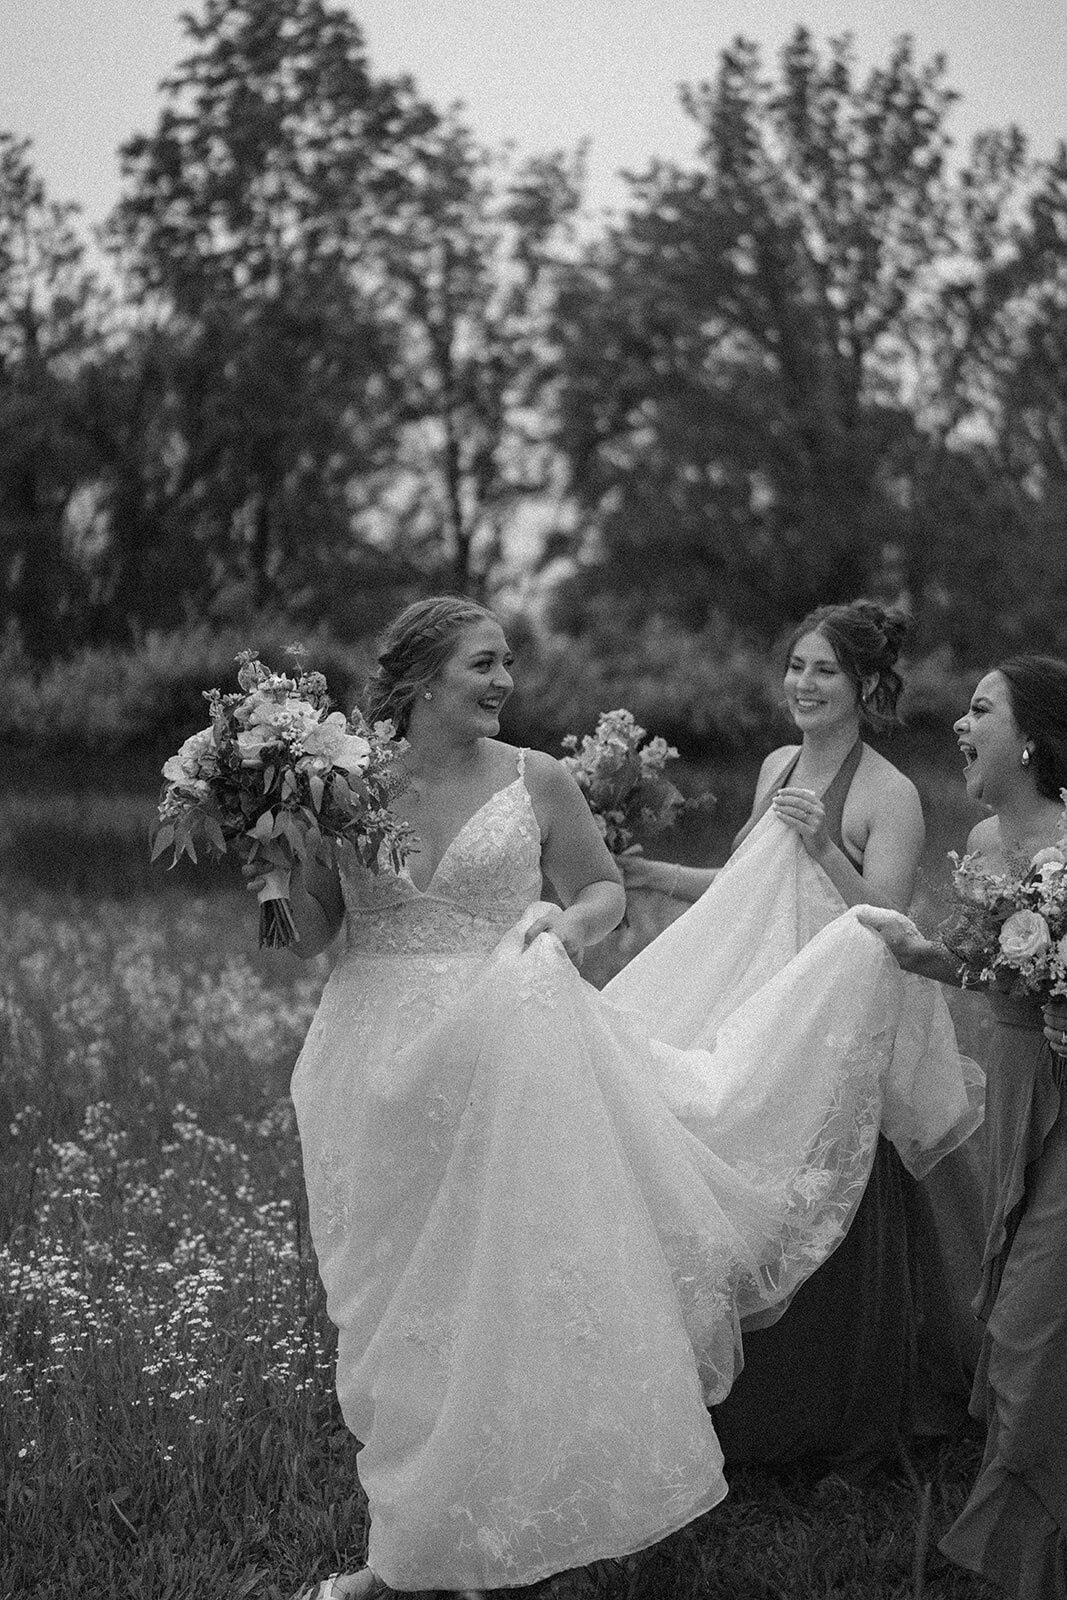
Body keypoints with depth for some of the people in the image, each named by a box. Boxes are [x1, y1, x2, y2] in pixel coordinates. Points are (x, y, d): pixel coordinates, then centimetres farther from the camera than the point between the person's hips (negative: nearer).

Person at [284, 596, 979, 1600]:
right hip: (383, 1075, 1)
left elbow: (606, 889, 11)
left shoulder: (533, 780, -2)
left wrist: (569, 926, -11)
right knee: (407, 1299, 11)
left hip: (507, 1055, -1)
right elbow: (311, 936, 4)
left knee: (506, 1282, 1)